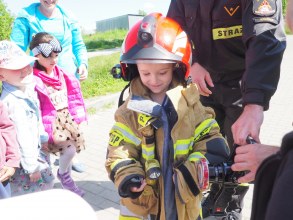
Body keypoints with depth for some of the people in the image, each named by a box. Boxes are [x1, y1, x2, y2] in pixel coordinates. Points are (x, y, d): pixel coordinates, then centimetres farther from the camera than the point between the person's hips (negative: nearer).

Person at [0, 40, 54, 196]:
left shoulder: (29, 88, -1)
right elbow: (22, 137, -26)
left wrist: (43, 138, 22)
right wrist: (31, 167, -21)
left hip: (37, 152, 9)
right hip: (23, 160, -9)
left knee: (46, 183, 24)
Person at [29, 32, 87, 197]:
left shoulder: (61, 74, 6)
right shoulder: (34, 79, -17)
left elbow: (72, 96, 13)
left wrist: (76, 116, 11)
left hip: (66, 117, 7)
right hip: (51, 121, -7)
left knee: (72, 148, 12)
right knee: (69, 148, -17)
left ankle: (68, 180, 35)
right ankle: (63, 174, 14)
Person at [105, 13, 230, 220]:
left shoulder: (190, 101, -7)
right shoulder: (131, 108, -7)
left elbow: (209, 140, -6)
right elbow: (119, 149, -8)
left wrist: (196, 168, -22)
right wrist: (126, 176, -26)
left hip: (184, 196, 1)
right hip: (143, 197, 0)